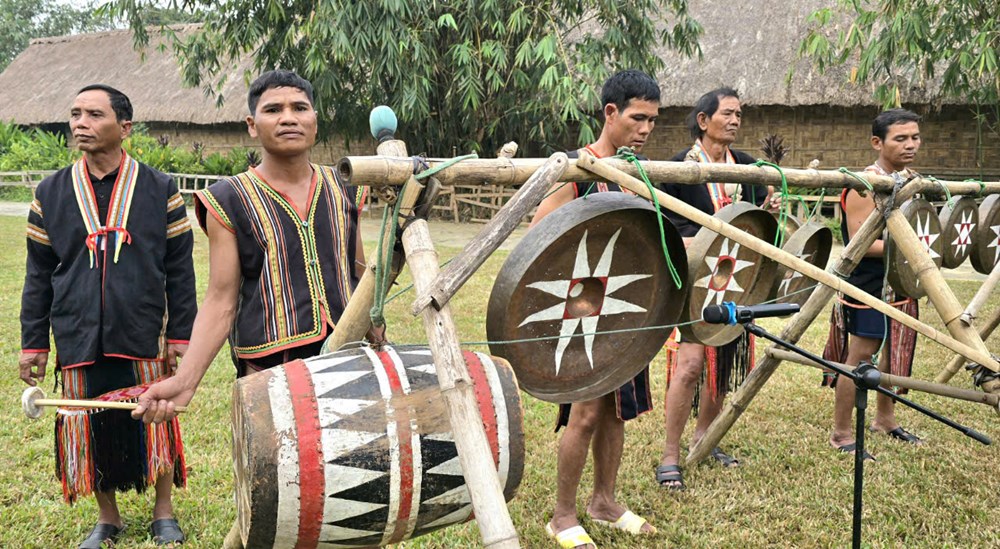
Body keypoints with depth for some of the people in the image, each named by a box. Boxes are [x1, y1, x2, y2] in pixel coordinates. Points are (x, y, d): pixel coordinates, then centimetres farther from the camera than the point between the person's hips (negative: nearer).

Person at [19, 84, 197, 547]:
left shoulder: (160, 190, 0)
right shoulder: (50, 193, 6)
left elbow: (180, 271, 2)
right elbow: (38, 276, 9)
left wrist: (181, 335, -2)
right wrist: (33, 344, 6)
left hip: (145, 340, -2)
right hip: (79, 343, 2)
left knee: (154, 423, 5)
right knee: (92, 430, 8)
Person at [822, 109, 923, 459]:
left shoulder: (912, 180, 8)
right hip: (870, 283, -9)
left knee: (897, 349, 18)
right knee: (861, 355, -3)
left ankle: (885, 419, 36)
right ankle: (841, 434, 9)